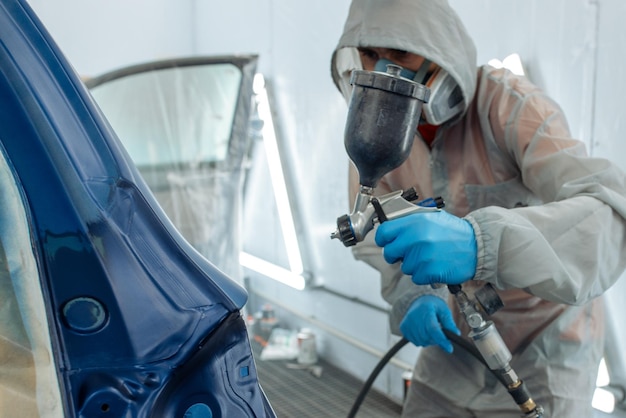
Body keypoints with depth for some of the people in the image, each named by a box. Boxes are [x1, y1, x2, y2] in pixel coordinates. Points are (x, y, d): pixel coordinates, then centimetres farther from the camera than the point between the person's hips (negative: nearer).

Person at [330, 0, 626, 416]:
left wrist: (481, 244, -57)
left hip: (545, 335, -4)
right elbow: (379, 238, -5)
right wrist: (410, 297, -27)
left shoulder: (508, 103, -27)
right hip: (461, 331, 5)